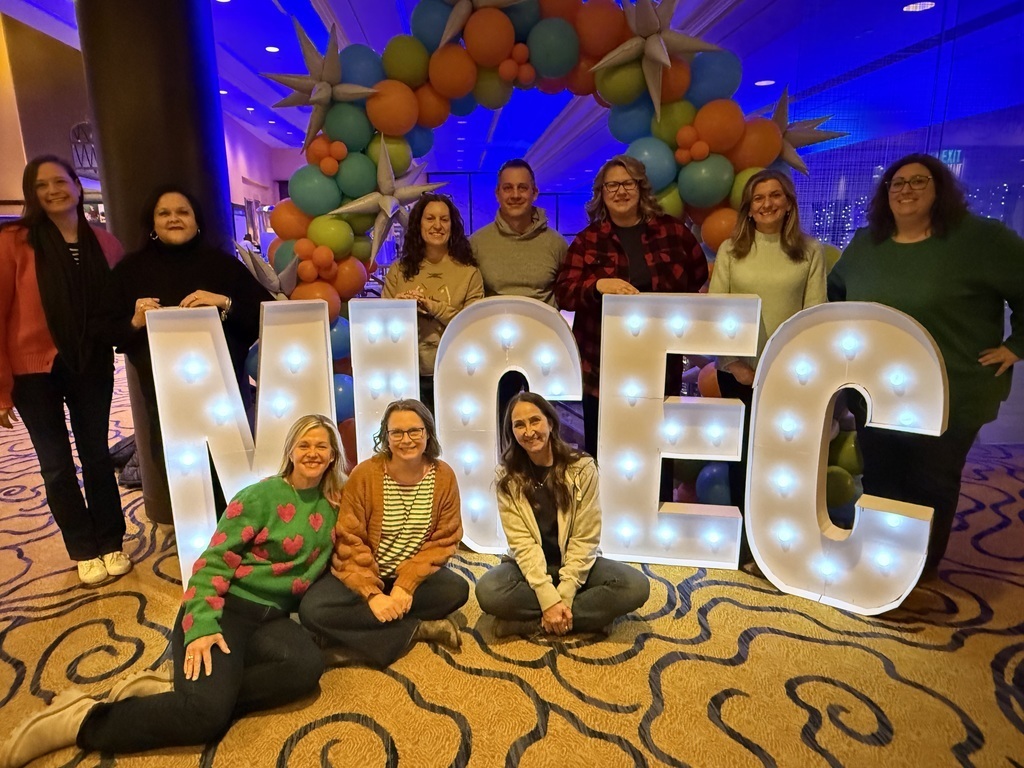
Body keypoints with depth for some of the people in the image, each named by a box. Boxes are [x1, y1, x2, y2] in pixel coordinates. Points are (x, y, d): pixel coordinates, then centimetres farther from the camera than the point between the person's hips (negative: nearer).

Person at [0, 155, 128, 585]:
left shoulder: (105, 245, 2)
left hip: (92, 366, 2)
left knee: (96, 454, 11)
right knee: (57, 464, 8)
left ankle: (111, 543, 26)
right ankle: (84, 550, 24)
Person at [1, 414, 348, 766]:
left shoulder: (333, 505, 7)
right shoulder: (261, 496, -7)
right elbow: (214, 561, -10)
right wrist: (202, 626, -20)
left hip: (271, 617, 5)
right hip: (226, 607, -5)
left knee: (307, 666, -28)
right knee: (206, 712, -27)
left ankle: (172, 694, -19)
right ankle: (81, 719, -4)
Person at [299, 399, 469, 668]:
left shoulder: (444, 476, -9)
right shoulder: (364, 474, -15)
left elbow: (444, 541, -9)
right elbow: (349, 543, -14)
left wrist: (405, 585, -20)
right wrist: (372, 594, -24)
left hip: (414, 576, 1)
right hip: (364, 576, -1)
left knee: (456, 590, -27)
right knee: (313, 610, -26)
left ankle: (354, 631, -14)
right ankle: (419, 628, -18)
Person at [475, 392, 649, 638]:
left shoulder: (582, 468, -10)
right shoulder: (507, 477, -8)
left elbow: (585, 540, -12)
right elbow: (522, 543, -14)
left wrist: (563, 596, -21)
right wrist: (548, 599, -25)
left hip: (575, 564, 0)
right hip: (529, 567, 0)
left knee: (636, 586, -25)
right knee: (488, 591, -31)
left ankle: (530, 623, -19)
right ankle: (590, 615, -17)